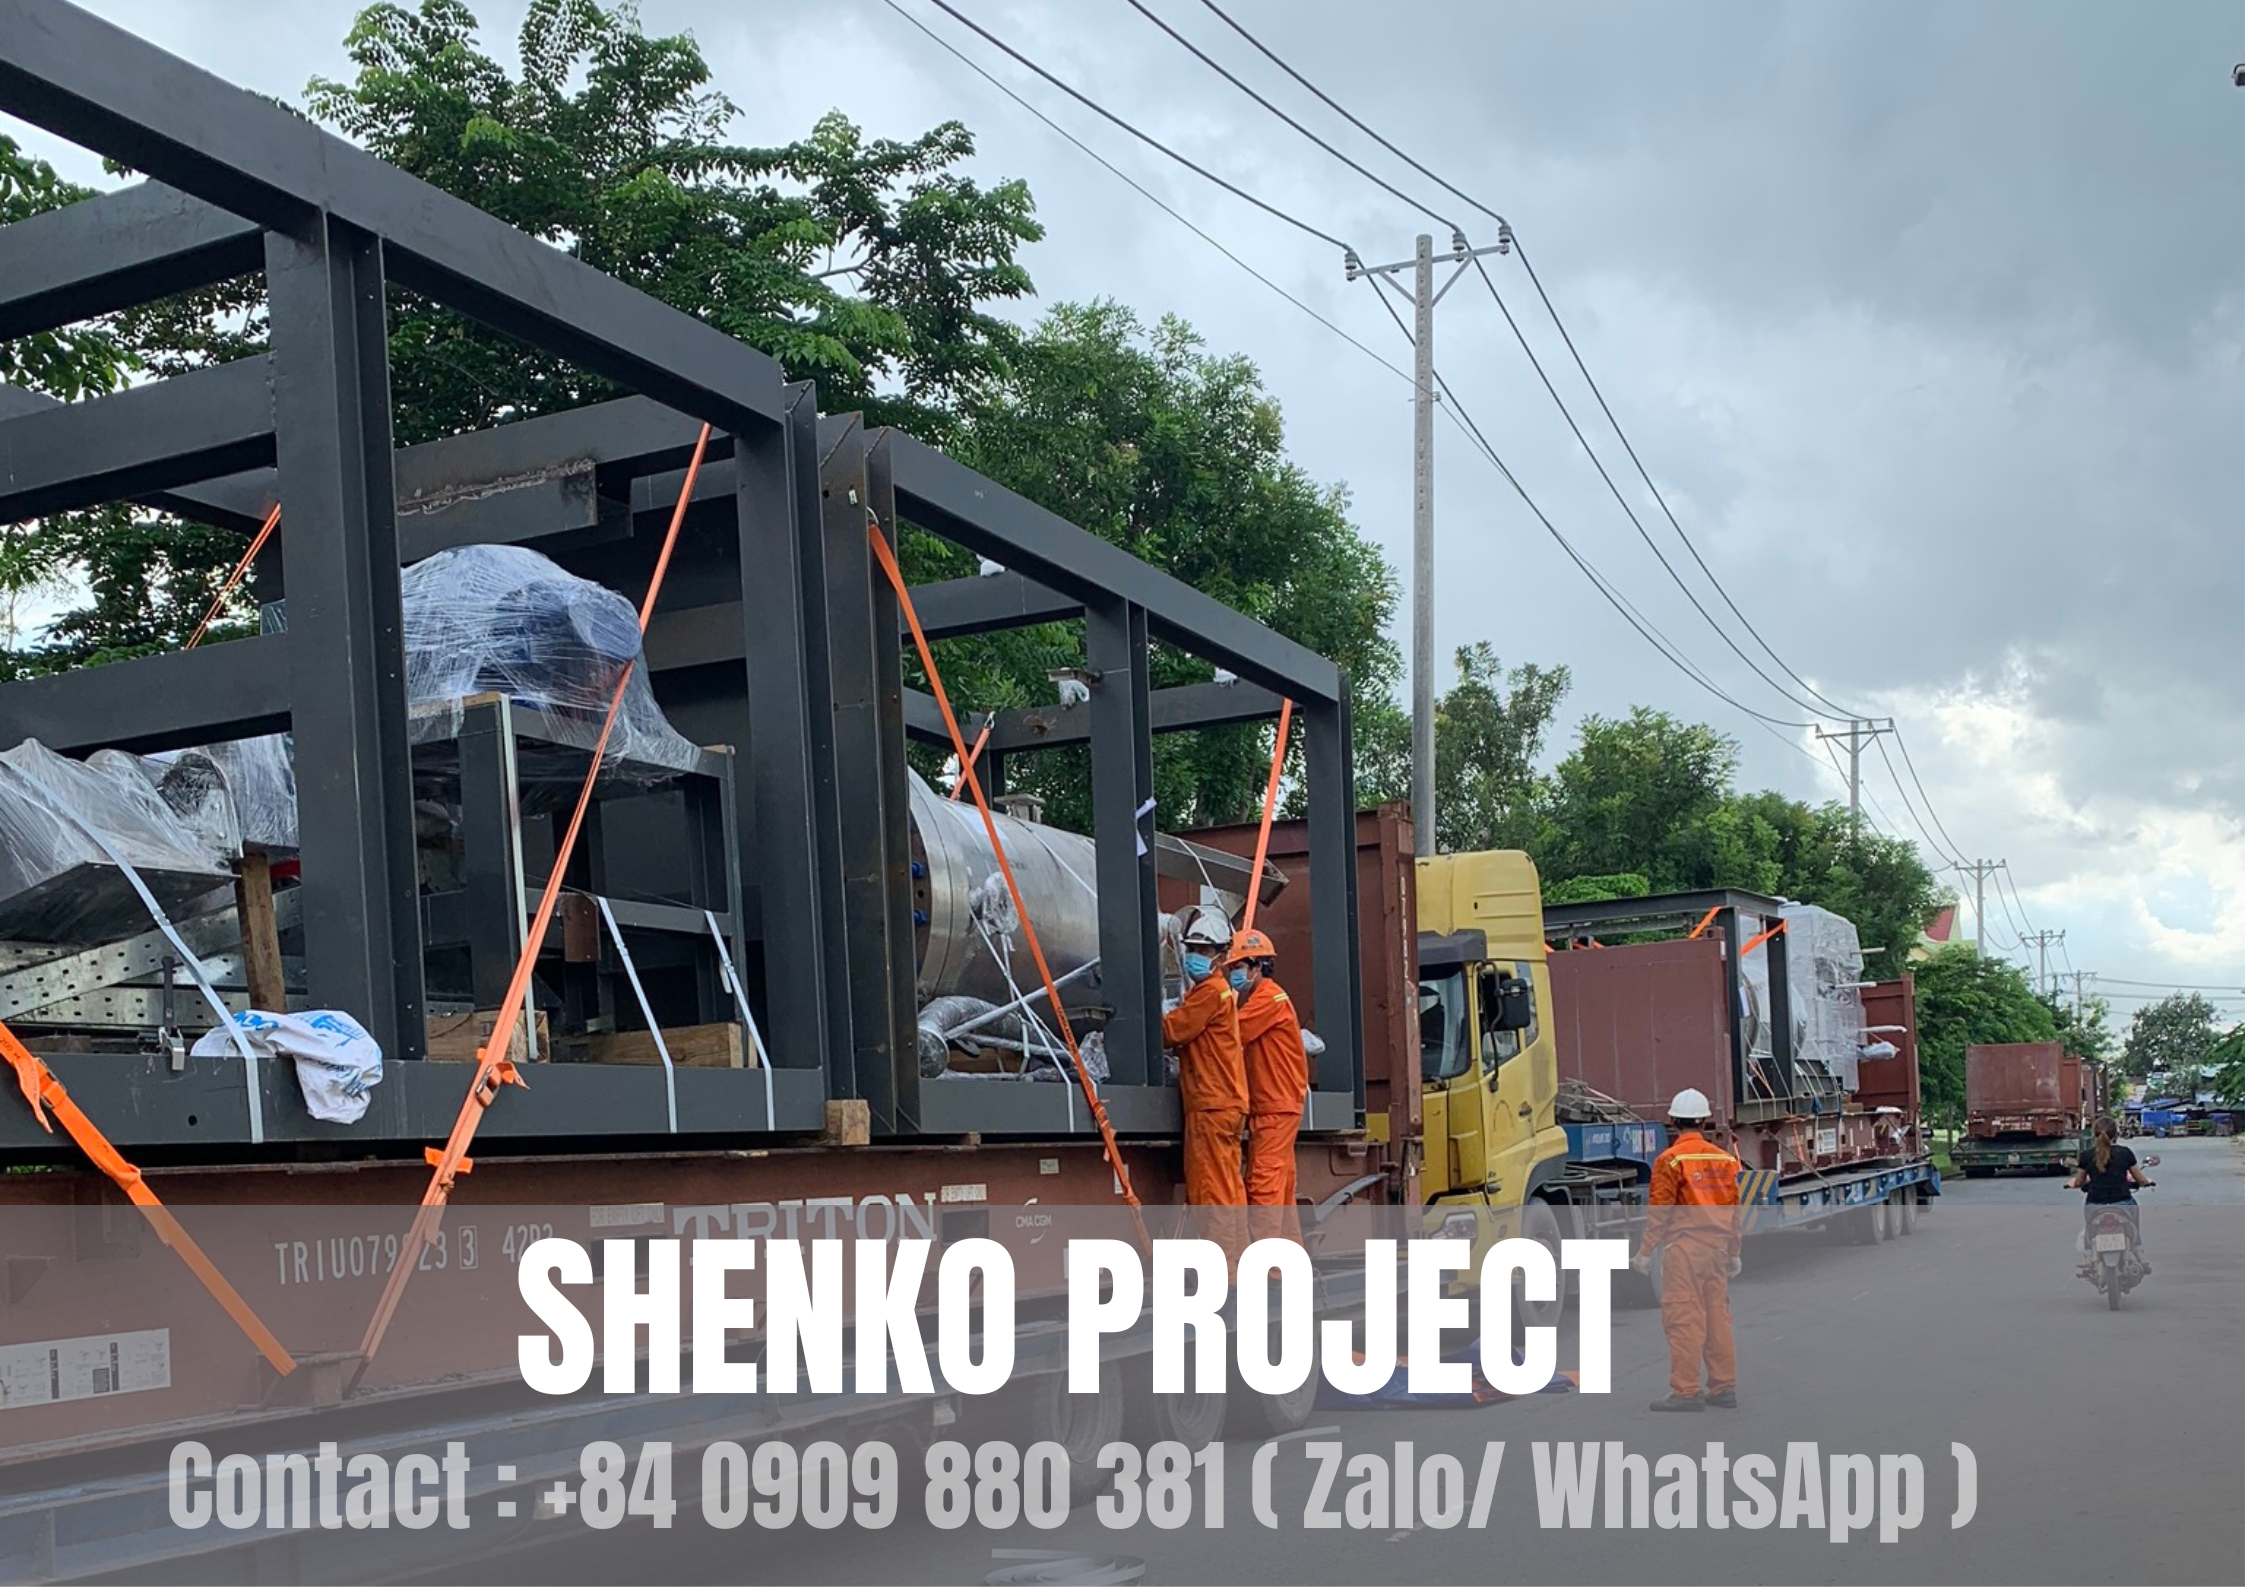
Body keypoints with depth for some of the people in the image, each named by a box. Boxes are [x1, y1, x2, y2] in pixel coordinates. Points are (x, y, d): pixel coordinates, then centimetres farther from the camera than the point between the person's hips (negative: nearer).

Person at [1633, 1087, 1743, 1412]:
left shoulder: (1670, 1160, -8)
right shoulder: (1725, 1159, 10)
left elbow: (1659, 1211, -9)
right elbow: (1733, 1210, 14)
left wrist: (1645, 1252, -2)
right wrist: (1734, 1253, 22)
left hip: (1684, 1247, -6)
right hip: (1717, 1247, 6)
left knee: (1684, 1318, -5)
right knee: (1718, 1315, 11)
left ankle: (1686, 1391, -5)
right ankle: (1724, 1388, 15)